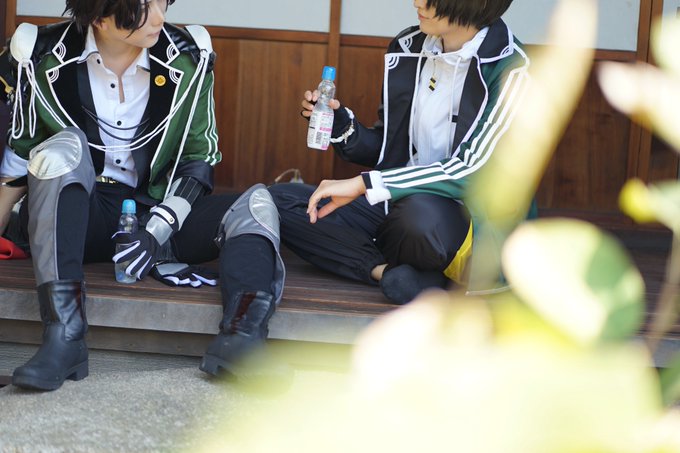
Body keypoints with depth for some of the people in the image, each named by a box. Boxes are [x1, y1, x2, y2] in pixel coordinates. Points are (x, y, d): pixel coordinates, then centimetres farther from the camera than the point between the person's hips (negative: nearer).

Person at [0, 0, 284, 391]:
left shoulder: (188, 59, -3)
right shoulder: (43, 58, -6)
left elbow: (199, 161, -1)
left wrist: (156, 232, -15)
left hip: (158, 214, 2)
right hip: (75, 221, -2)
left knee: (256, 205, -20)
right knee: (64, 147, -31)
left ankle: (240, 337, -49)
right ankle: (63, 337, -42)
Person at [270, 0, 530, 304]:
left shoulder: (509, 70, -13)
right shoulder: (407, 48, 6)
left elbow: (472, 170, -22)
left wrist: (363, 184, -26)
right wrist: (339, 124, -5)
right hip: (398, 202, 7)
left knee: (422, 213, -42)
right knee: (276, 201, -10)